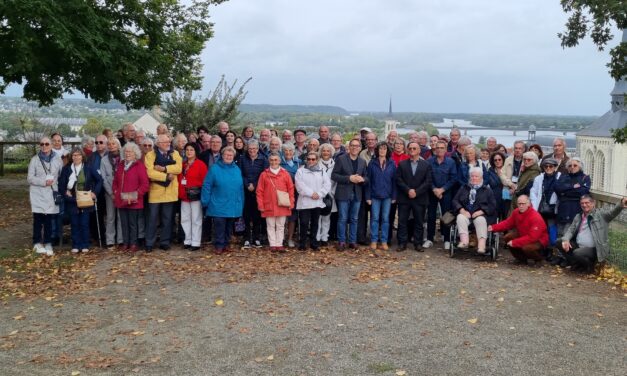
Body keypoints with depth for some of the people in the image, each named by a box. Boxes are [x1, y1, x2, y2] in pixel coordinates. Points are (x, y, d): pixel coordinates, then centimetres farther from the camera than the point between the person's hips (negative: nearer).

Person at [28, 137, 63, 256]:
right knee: (38, 219, 0)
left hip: (51, 194, 1)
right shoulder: (34, 160, 2)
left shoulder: (57, 160, 8)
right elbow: (30, 178, -2)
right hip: (38, 194, -1)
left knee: (49, 219, 0)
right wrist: (43, 182, -15)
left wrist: (54, 182, -4)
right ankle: (37, 243, 12)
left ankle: (48, 244, 8)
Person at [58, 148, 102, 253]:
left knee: (84, 224, 2)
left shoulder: (88, 168, 1)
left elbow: (99, 180, 3)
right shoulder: (66, 169, 3)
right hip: (72, 201, 1)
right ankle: (76, 245, 14)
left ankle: (85, 245, 11)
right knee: (75, 224, 5)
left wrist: (95, 192, -5)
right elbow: (61, 184, 4)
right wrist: (65, 193, -9)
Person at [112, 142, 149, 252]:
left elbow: (145, 184, -10)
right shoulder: (120, 165, 14)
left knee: (133, 223, 1)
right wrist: (115, 192, 6)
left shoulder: (139, 166, -6)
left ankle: (133, 244, 10)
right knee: (124, 223, 10)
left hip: (134, 201, -5)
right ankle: (125, 243, 19)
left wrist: (136, 194, -15)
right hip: (121, 201, 6)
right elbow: (115, 181, 21)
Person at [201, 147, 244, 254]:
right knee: (219, 226, -3)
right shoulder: (214, 169, -4)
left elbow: (240, 187, 12)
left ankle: (226, 244, 24)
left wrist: (241, 203, 10)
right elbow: (207, 186, -5)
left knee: (229, 226, 13)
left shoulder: (237, 169, 8)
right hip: (218, 205, -4)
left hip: (233, 206, 4)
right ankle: (219, 245, 7)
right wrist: (205, 201, -9)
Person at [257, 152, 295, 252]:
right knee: (270, 226, 5)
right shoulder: (264, 174, 1)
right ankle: (273, 244, 13)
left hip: (282, 205, 1)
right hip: (269, 205, 0)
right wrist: (260, 205, -2)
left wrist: (291, 203, -1)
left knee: (280, 226, 7)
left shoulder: (285, 174, 3)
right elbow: (259, 191, 2)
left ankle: (279, 244, 14)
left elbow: (291, 189, 5)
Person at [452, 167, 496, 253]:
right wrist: (461, 210, -6)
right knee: (460, 218, -31)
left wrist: (481, 211, -12)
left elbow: (492, 205, 4)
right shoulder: (464, 188, 23)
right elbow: (455, 200, 13)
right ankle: (464, 241, -46)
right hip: (465, 213, 2)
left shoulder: (487, 190, 16)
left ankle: (481, 245, -47)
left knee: (480, 220, -35)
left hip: (480, 215, -2)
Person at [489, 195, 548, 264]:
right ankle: (521, 258, 12)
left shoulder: (535, 217, -29)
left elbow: (532, 237, -32)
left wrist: (514, 242, -33)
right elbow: (507, 223, 1)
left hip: (538, 241, -7)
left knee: (526, 248, -35)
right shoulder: (516, 212, -8)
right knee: (507, 238, -9)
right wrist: (493, 227, -16)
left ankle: (539, 258, 1)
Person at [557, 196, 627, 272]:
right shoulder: (578, 217, 12)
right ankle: (578, 264, 7)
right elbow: (571, 230, 12)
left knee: (577, 253, -33)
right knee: (560, 243, -8)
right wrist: (565, 239, -12)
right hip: (578, 246, 7)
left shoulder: (600, 214, -5)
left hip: (593, 249, -7)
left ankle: (589, 265, 2)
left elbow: (612, 212, -24)